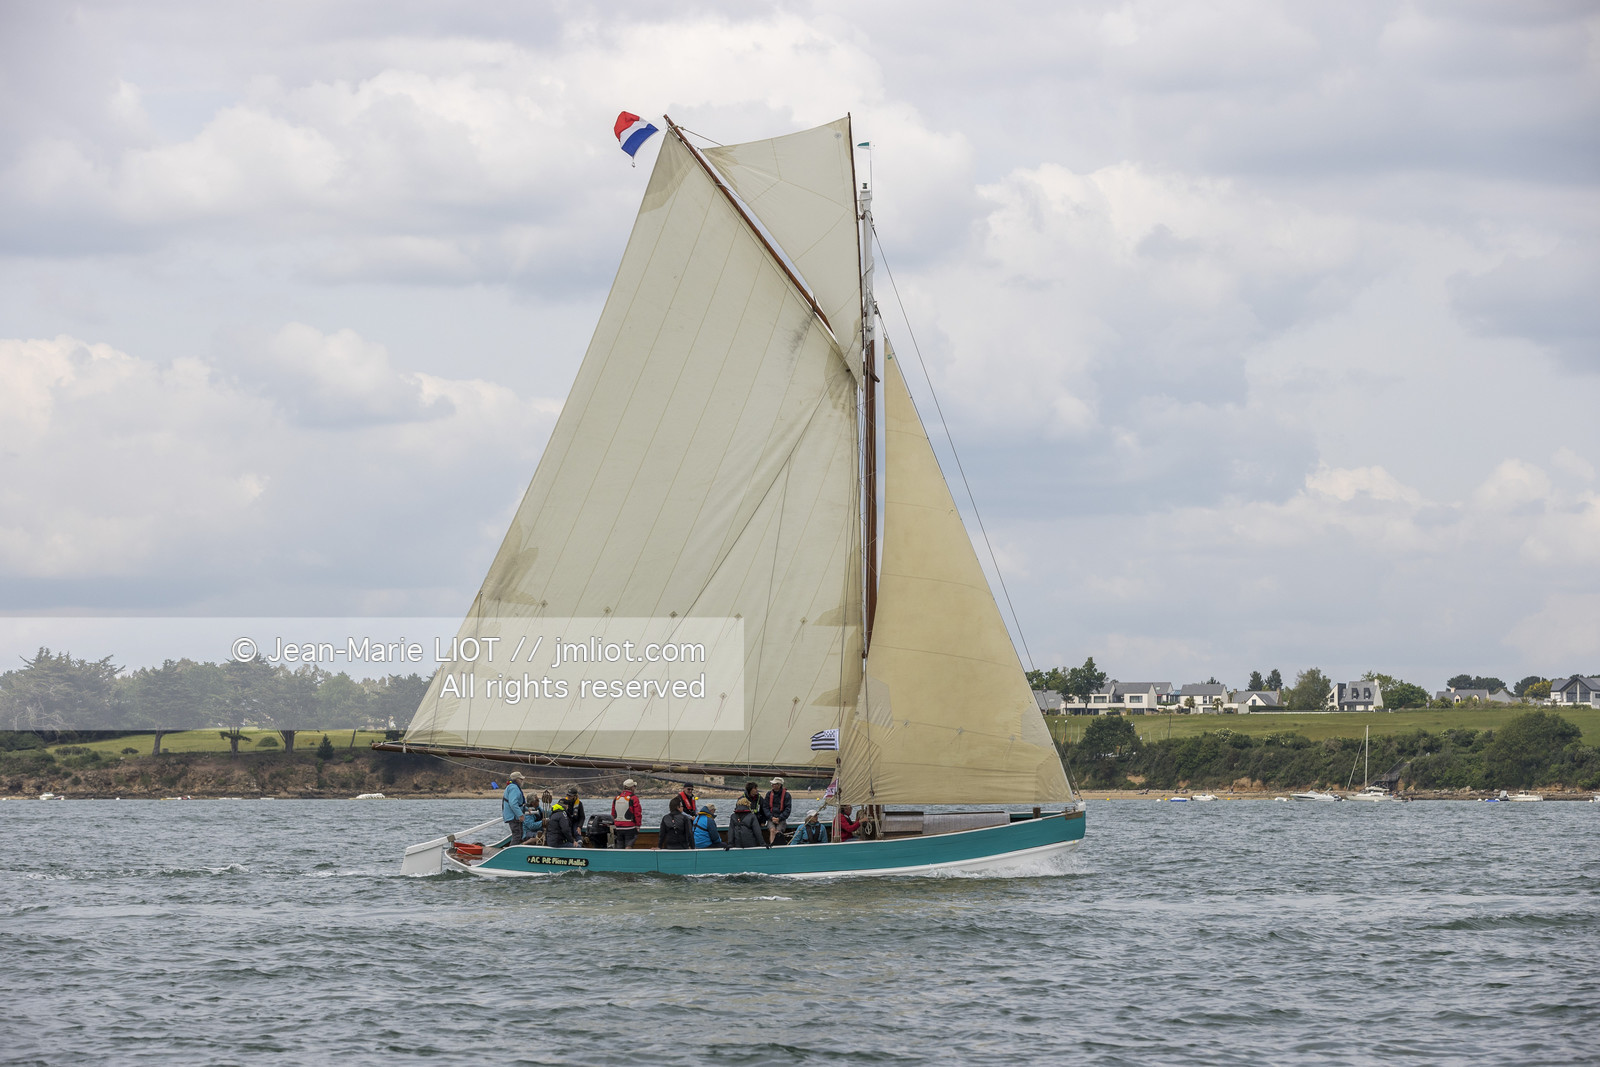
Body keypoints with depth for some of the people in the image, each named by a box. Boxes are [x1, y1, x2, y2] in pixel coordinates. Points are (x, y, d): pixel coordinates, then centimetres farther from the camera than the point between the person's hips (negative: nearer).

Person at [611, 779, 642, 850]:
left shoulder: (616, 798, 9)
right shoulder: (633, 798, -9)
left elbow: (613, 814, 15)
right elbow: (638, 814, -11)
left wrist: (613, 826, 22)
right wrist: (638, 826, -2)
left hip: (618, 828, 5)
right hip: (630, 828, -5)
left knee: (620, 847, 9)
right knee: (629, 846, -4)